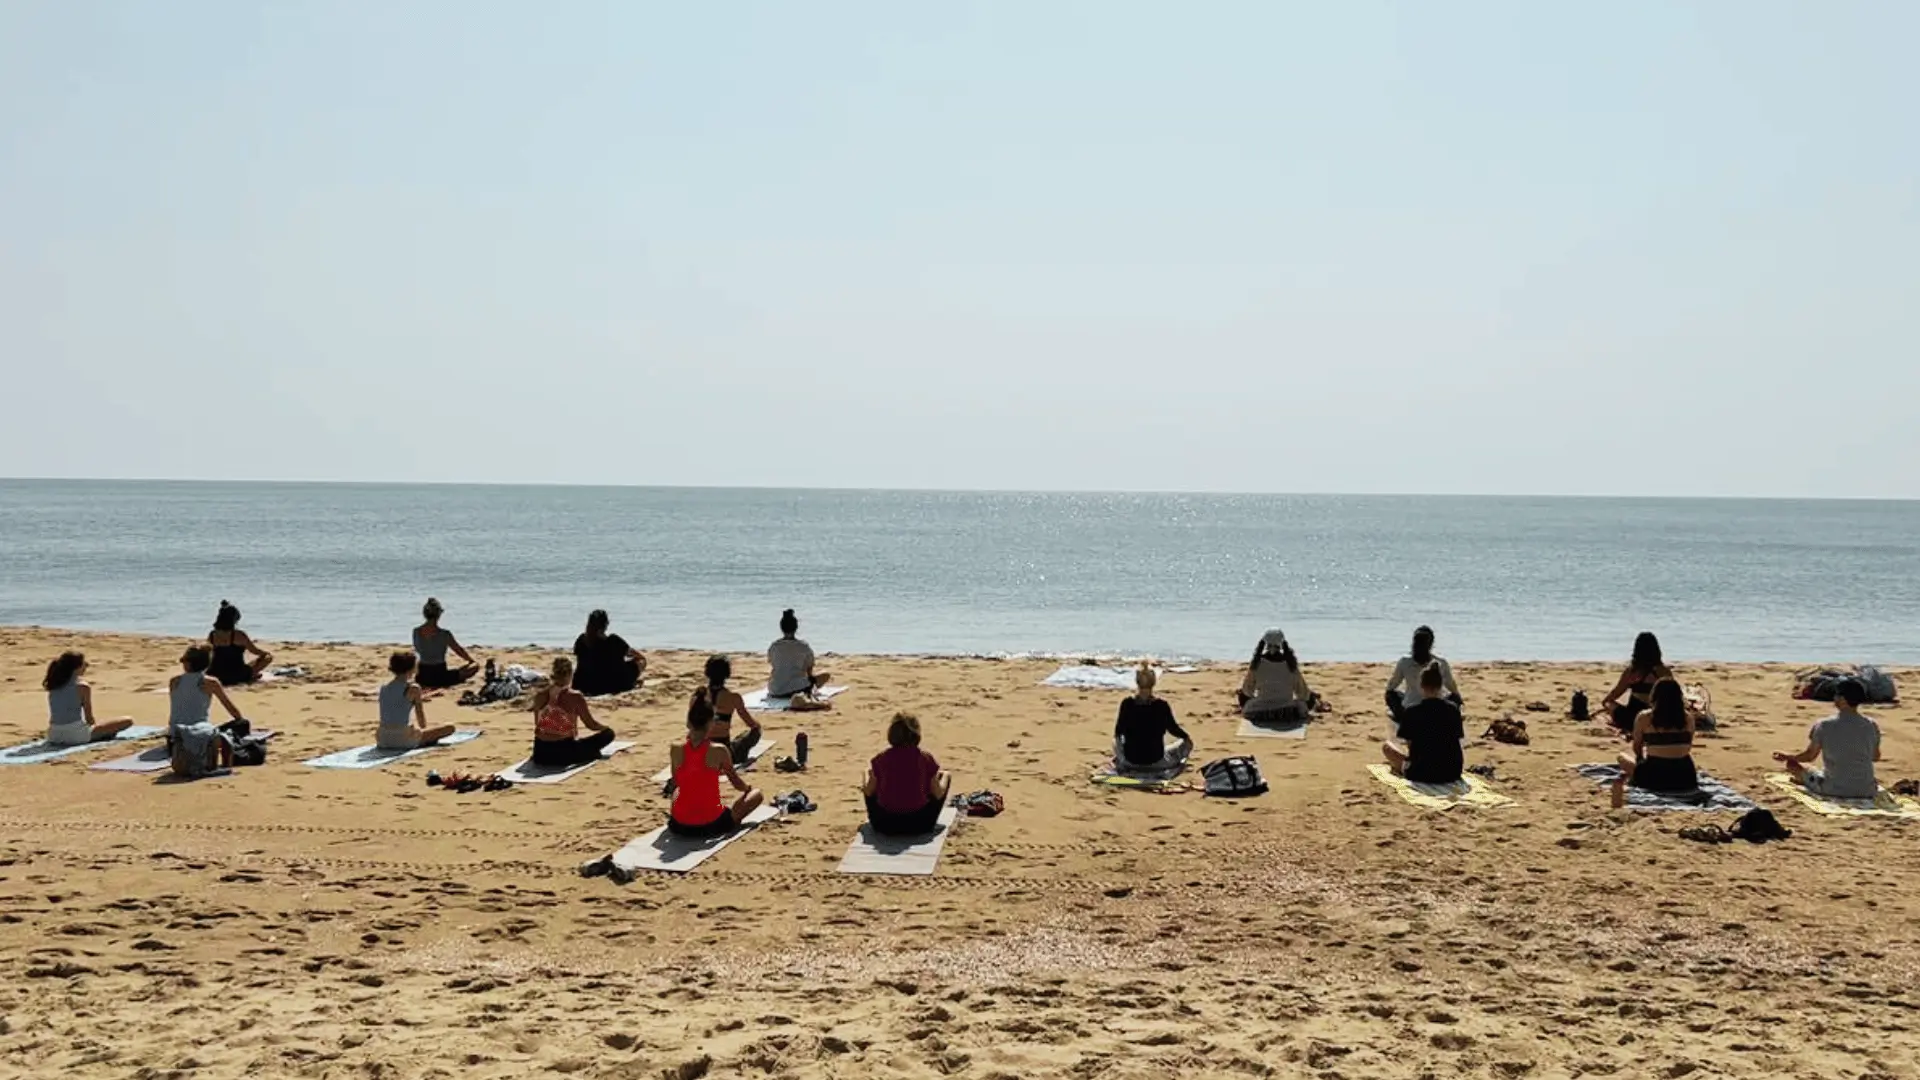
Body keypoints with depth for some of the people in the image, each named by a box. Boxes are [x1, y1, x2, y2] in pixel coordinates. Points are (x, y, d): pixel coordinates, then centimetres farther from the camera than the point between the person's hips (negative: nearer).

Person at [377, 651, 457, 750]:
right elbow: (422, 724, 2)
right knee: (450, 727, 4)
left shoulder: (384, 688, 12)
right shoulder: (413, 688, -4)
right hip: (405, 741, -5)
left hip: (383, 742, 5)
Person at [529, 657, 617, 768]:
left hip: (540, 754, 5)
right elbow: (591, 725, -2)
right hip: (564, 754, -5)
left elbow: (538, 724, 12)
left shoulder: (540, 696, -1)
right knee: (608, 733, 7)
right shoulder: (575, 697, -13)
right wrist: (606, 728, 20)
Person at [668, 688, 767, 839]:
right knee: (756, 794, 15)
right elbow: (737, 783, 3)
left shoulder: (675, 749, -6)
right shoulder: (719, 750, -14)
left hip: (679, 826, 4)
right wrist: (747, 788, 26)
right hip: (711, 825, -4)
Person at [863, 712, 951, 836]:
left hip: (885, 825, 1)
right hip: (919, 825, -1)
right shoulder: (925, 758, -11)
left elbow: (869, 792, 1)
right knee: (945, 776, 19)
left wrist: (869, 777, 23)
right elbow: (938, 794, -3)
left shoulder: (880, 758, -8)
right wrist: (942, 777, 18)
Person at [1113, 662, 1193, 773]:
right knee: (1187, 743, 20)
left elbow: (1118, 732, 2)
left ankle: (1121, 766, 19)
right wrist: (1187, 737, 21)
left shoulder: (1126, 704, -12)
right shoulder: (1162, 705, -16)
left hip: (1130, 761, 3)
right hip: (1156, 762, -3)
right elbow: (1173, 729, -1)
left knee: (1116, 741, 36)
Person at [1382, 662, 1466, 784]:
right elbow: (1457, 740, 9)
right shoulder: (1453, 709, -1)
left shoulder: (1411, 711, -8)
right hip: (1451, 773, 2)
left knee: (1386, 746, 21)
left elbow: (1408, 743, 0)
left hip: (1421, 774, -2)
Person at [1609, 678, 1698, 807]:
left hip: (1653, 779, 0)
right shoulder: (1688, 717, 2)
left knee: (1623, 757, 30)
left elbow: (1637, 749, 10)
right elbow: (1688, 747, 15)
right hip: (1685, 779, 0)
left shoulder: (1644, 717, -4)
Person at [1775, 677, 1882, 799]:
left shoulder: (1824, 725, -8)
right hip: (1866, 792, 3)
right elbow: (1876, 757, 15)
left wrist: (1786, 757, 23)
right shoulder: (1871, 725, -1)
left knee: (1793, 764, 14)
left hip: (1835, 790, -3)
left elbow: (1809, 756, 4)